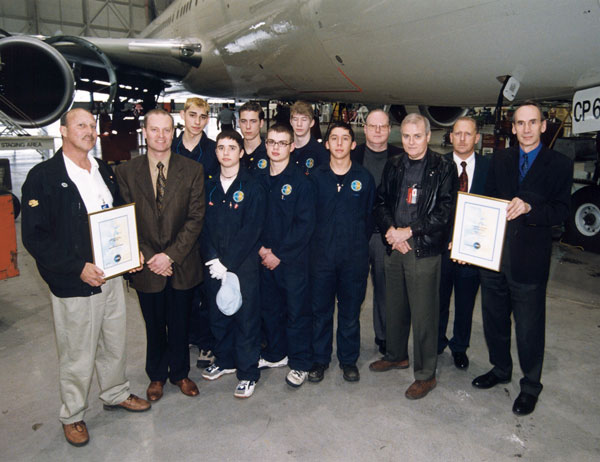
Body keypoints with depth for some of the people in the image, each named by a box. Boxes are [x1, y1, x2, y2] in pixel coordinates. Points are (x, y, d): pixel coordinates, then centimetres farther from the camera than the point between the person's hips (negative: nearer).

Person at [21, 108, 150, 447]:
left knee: (115, 343, 19)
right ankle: (73, 415, 31)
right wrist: (77, 267, -20)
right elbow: (34, 236, -13)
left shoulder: (105, 171, 9)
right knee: (78, 355, 8)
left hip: (112, 276, 6)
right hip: (74, 283, -5)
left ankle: (116, 394, 41)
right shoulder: (43, 177, -10)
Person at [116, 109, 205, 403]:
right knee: (154, 326, 16)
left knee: (180, 324, 14)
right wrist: (148, 258, -11)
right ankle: (157, 375, 38)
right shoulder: (126, 172, -1)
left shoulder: (192, 170, -3)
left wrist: (170, 255, -14)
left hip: (181, 265, 0)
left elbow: (196, 218, -7)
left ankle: (180, 373, 37)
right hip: (146, 265, 1)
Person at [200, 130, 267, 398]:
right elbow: (205, 227, 5)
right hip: (213, 265, 5)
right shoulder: (210, 187, 8)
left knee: (246, 318, 2)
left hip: (244, 265, -4)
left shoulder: (253, 188, -7)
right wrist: (212, 259, -9)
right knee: (218, 315, 15)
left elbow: (250, 231, -13)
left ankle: (248, 373, 17)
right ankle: (225, 361, 36)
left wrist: (226, 263, -16)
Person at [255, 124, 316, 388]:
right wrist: (260, 247, -5)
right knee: (269, 307, 15)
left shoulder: (301, 182, -8)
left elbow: (305, 225, -13)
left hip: (293, 259, -5)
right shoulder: (257, 179, 5)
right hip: (264, 257, 5)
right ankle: (276, 354, 35)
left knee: (297, 310, 5)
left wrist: (279, 254, -13)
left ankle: (300, 363, 21)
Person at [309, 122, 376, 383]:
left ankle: (348, 360, 28)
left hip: (354, 256, 0)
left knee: (350, 312, 11)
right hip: (321, 254, 0)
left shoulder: (364, 178, 3)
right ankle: (319, 359, 26)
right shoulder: (316, 176, 3)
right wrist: (315, 243, 3)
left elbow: (370, 215, 7)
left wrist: (359, 243, 4)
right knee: (320, 310, 9)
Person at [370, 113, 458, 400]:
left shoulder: (443, 168, -4)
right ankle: (396, 355, 37)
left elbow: (445, 211, -10)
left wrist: (408, 231, -14)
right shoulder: (392, 166, 11)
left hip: (424, 250, -5)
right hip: (393, 247, 5)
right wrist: (390, 231, -6)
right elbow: (380, 202, 12)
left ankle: (426, 375, 15)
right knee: (394, 307, 17)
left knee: (423, 314, 0)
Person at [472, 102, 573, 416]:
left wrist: (529, 208, -26)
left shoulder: (559, 164, -1)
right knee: (494, 319, 18)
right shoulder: (500, 160, 9)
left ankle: (530, 387, 27)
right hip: (493, 253, 4)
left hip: (529, 259, -4)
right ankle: (500, 369, 40)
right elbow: (486, 201, 7)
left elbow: (562, 210, -8)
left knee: (529, 328, 6)